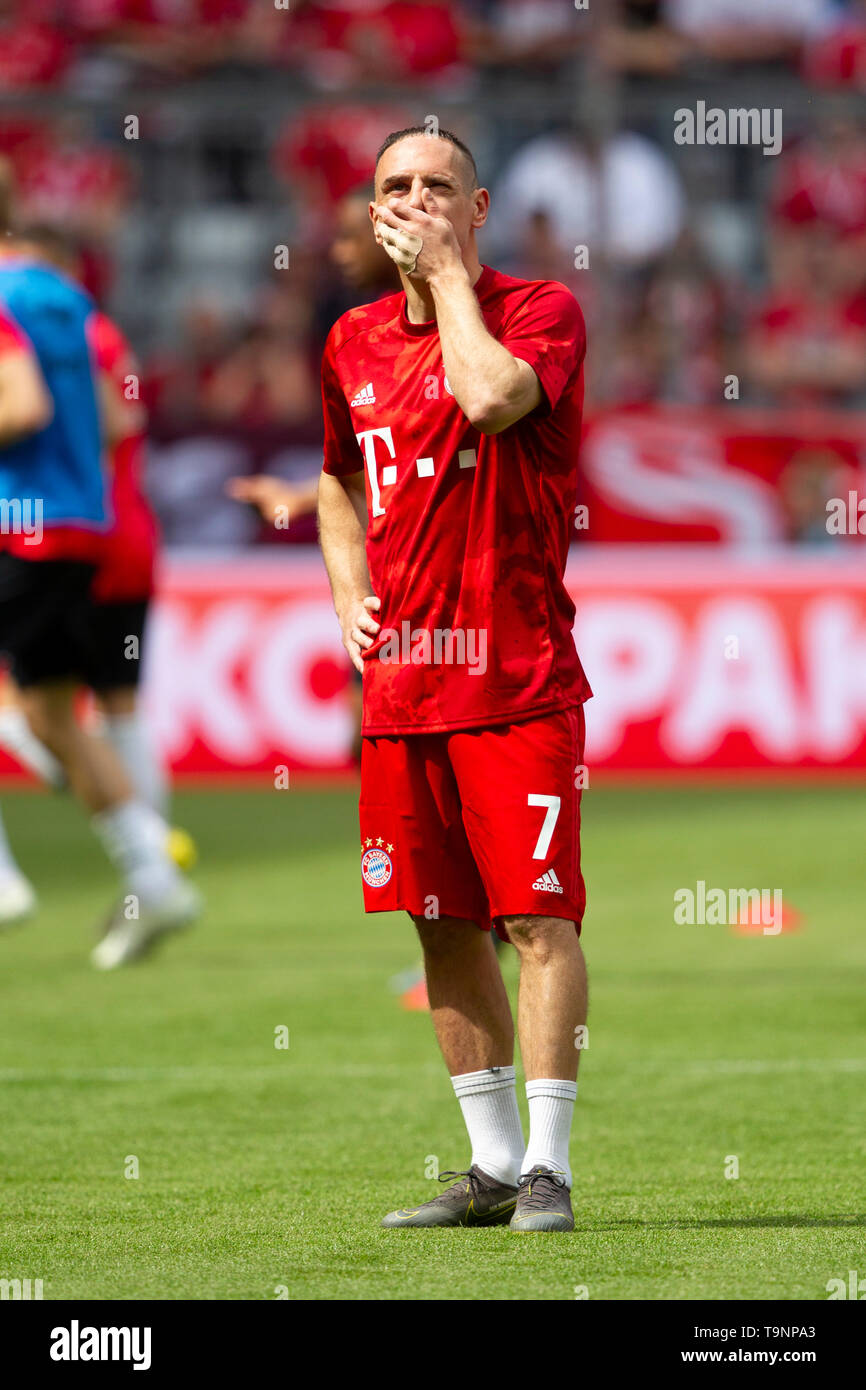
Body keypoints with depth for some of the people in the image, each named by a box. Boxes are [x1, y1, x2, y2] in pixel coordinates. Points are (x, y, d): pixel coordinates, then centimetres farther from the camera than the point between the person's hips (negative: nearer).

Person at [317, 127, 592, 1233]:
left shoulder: (541, 310, -4)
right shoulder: (355, 341, 14)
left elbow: (490, 397, -26)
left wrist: (446, 270, -13)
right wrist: (350, 593, 11)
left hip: (515, 674, -6)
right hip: (401, 677, 6)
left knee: (536, 915, -8)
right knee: (444, 926, 8)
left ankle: (546, 1166, -6)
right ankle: (493, 1163, 16)